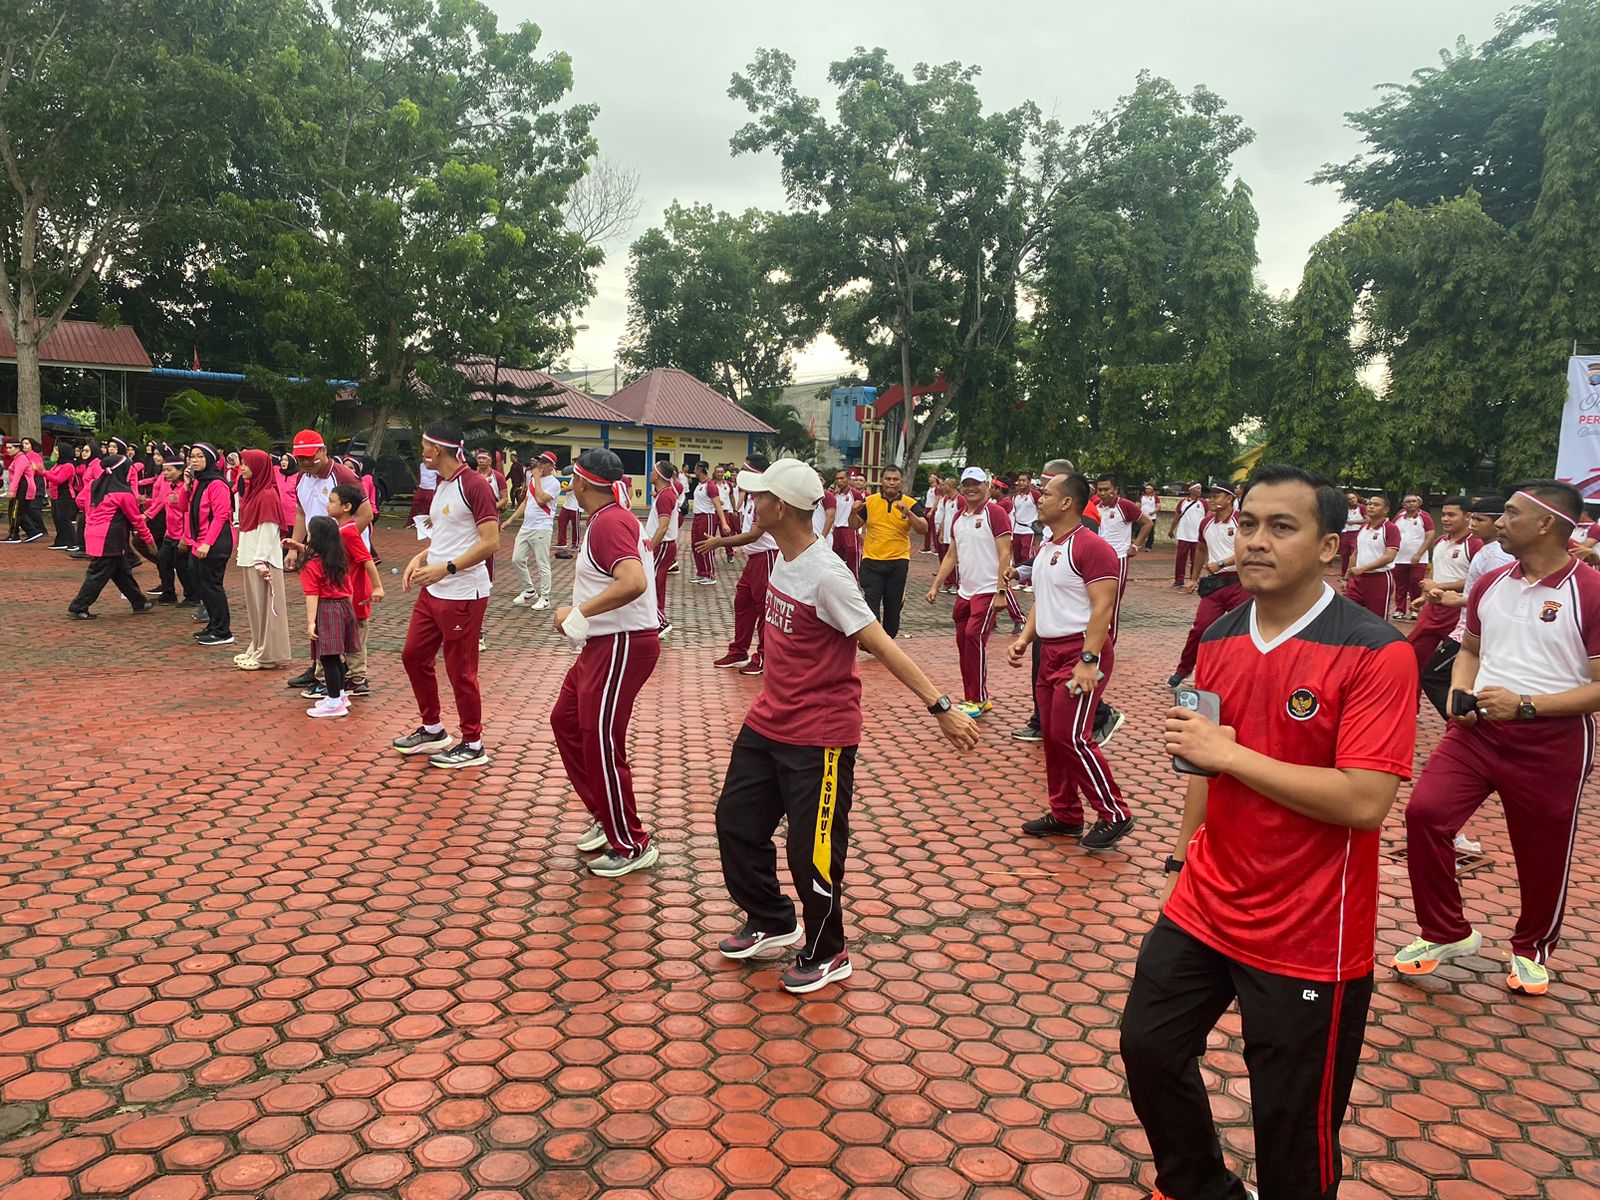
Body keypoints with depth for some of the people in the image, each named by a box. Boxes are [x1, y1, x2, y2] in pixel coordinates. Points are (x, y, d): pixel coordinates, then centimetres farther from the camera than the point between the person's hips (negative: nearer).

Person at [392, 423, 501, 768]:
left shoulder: (474, 486, -16)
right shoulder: (441, 485, 13)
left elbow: (490, 542, -22)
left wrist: (446, 568, -26)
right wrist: (420, 557, 6)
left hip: (463, 594, -10)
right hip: (433, 591, 10)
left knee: (460, 670, -1)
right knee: (413, 655, 16)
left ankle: (472, 745, 14)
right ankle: (432, 729, 32)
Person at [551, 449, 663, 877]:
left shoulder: (609, 523, -19)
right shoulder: (609, 518, 13)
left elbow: (634, 582, -34)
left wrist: (578, 614, -27)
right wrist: (579, 615, 11)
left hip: (623, 645, -11)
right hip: (604, 643, 11)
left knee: (600, 743, -5)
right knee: (565, 720, 20)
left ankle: (633, 846, 10)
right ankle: (606, 818, 30)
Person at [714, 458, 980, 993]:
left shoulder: (826, 576, -24)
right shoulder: (783, 558, 1)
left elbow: (881, 645, -25)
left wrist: (939, 706, -28)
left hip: (820, 735, -9)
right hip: (768, 722, 9)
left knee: (812, 850, 1)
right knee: (736, 822, 17)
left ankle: (827, 955, 26)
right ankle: (770, 922, 40)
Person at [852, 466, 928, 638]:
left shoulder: (910, 503, -1)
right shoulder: (869, 501, 3)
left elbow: (923, 528, -12)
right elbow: (854, 526, 9)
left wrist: (907, 513, -27)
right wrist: (854, 512, -12)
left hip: (898, 562, 0)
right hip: (871, 561, 0)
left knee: (893, 604, 10)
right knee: (871, 602, -5)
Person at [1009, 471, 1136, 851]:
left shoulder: (1091, 547, -15)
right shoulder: (1045, 547, 14)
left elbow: (1103, 607, -20)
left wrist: (1088, 660, -25)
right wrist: (1024, 638, 8)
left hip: (1080, 653, -9)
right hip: (1050, 652, 9)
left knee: (1072, 736, -10)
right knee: (1052, 735, 12)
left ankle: (1115, 815, 3)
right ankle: (1065, 815, 23)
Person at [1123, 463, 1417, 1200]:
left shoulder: (1375, 653, -19)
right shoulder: (1219, 639, 2)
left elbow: (1366, 801, -27)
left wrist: (1229, 753, -25)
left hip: (1308, 935, -6)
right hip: (1203, 906, 7)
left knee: (1293, 1128, 11)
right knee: (1149, 1048, 18)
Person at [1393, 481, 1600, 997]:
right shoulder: (1489, 585, 5)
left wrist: (1524, 705, -22)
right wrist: (1459, 693, 0)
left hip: (1552, 741, -4)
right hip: (1477, 727, 5)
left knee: (1543, 856, 10)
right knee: (1425, 812, -10)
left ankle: (1532, 948, 38)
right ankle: (1446, 932, 9)